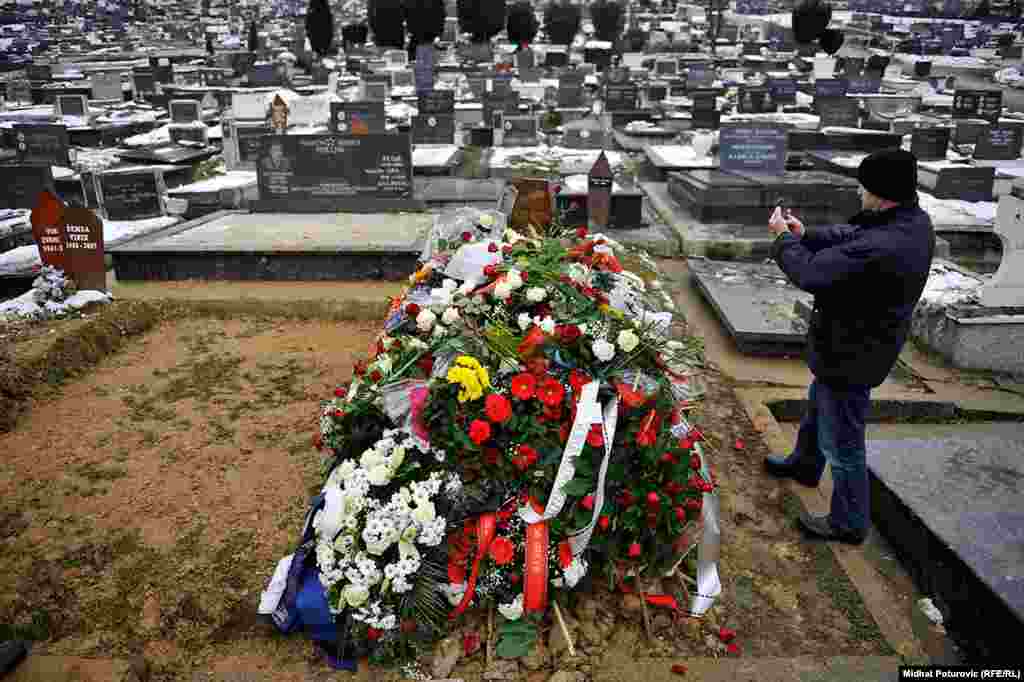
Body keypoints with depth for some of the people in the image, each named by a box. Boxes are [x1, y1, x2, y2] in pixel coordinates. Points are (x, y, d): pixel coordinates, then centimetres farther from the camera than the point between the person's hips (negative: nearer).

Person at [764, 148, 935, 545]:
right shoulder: (913, 220, -5)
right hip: (860, 339, 10)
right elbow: (850, 236, 10)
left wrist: (783, 238, -15)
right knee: (817, 405, 32)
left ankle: (848, 524, 27)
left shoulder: (881, 248, -37)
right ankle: (805, 464, 57)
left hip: (850, 356, -10)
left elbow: (809, 274, -32)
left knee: (843, 443, 8)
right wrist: (806, 235, -3)